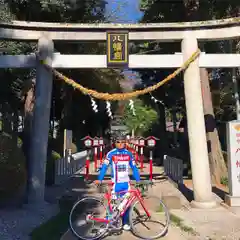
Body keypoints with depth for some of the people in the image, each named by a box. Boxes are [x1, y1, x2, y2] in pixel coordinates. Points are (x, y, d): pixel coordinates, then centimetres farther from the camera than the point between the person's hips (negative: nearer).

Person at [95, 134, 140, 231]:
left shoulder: (129, 154, 3)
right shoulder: (111, 153, -5)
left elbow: (134, 167, 7)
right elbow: (104, 167, -7)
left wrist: (138, 180, 2)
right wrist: (99, 179, -15)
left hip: (126, 182, 3)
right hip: (115, 183, -2)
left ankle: (126, 223, 23)